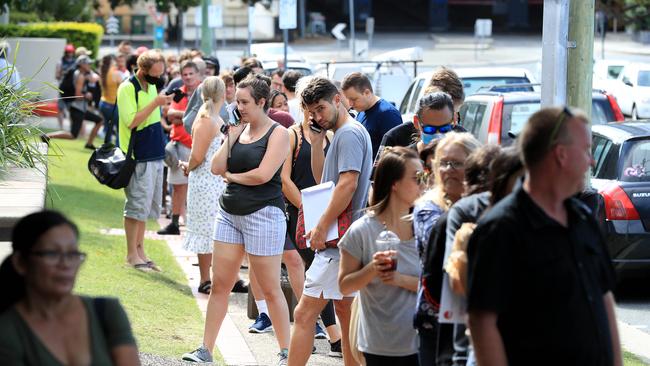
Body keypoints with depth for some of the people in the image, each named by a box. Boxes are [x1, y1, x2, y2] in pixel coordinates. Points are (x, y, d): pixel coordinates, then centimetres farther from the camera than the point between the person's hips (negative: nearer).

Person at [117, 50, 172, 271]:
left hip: (155, 155, 8)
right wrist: (156, 103, -22)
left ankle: (140, 250, 19)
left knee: (147, 207, 12)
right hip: (138, 156, -8)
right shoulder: (127, 88, -12)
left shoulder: (153, 86, 13)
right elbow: (131, 121, -21)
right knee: (137, 206, -5)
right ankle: (132, 254, 2)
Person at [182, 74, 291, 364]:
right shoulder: (239, 130, 11)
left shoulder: (278, 133, -7)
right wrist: (230, 138, -3)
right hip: (230, 213, 6)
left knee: (270, 289, -1)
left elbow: (262, 175, -17)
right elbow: (217, 168, 5)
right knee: (219, 285, 6)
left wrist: (232, 176, -2)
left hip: (264, 214, -6)